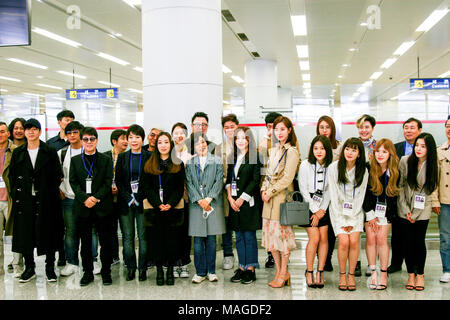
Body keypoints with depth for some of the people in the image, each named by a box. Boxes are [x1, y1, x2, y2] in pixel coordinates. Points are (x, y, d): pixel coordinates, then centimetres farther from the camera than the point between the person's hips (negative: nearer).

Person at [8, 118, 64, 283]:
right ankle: (29, 268, 18)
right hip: (24, 201, 2)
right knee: (25, 233, 5)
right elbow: (12, 176, 11)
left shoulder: (50, 152, 1)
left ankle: (50, 267, 14)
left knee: (48, 232, 1)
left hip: (45, 200, -2)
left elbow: (57, 176, 1)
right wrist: (16, 194, 2)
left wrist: (50, 193, -5)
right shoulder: (17, 153, 9)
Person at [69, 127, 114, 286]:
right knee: (85, 242, 7)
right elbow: (73, 182, 3)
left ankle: (106, 272, 14)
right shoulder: (75, 160, 10)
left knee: (106, 241, 2)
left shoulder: (106, 160, 6)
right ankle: (87, 272, 18)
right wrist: (85, 198, -12)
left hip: (102, 207, -1)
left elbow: (108, 182, -1)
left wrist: (96, 198, -14)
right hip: (82, 207, 1)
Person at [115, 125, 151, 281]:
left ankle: (143, 268, 8)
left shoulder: (149, 156, 2)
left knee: (143, 235, -1)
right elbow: (118, 180, 6)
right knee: (127, 236, 3)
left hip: (143, 202, -2)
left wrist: (138, 198, -9)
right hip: (125, 202, 2)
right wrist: (128, 198, -6)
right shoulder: (122, 157, 9)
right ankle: (130, 267, 12)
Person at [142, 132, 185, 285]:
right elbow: (147, 188, 2)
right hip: (155, 209, 1)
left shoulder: (178, 165, 7)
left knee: (172, 238, 1)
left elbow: (180, 188, 2)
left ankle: (170, 270, 10)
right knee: (156, 239, 1)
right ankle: (159, 270, 10)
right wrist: (158, 204, -11)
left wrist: (170, 204, -12)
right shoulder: (149, 165, 8)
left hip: (173, 208, 0)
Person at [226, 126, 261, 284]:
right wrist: (230, 197, -2)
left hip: (249, 201, -5)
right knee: (239, 237, 9)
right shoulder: (232, 157, 13)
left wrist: (242, 198, -11)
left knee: (249, 236, -1)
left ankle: (250, 269, 5)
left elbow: (256, 180, -10)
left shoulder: (255, 157, -5)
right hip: (234, 201, 6)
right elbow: (228, 179, 12)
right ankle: (242, 267, 16)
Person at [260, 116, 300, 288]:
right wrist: (264, 189, 2)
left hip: (282, 196, -7)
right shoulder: (273, 150, 16)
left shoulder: (292, 152, -8)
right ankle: (279, 272, 17)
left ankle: (284, 273, 9)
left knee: (281, 232, -3)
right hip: (270, 197, 7)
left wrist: (270, 192, -12)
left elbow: (287, 178, -14)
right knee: (270, 233, 8)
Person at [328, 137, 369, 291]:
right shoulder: (334, 167, -7)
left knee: (354, 241, -14)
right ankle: (342, 275, 3)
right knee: (344, 241, -16)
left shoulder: (363, 171, -2)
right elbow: (334, 195, -7)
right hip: (338, 210, -1)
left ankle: (351, 274, 3)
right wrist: (341, 219, -9)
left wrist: (352, 219, -6)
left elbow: (360, 196, 0)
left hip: (355, 211, 2)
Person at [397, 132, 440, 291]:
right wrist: (406, 210, -5)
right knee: (407, 241, 0)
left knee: (419, 242, -2)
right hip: (404, 210, 1)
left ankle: (420, 274, 16)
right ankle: (411, 274, 14)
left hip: (422, 211, -1)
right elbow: (400, 186, 0)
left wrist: (415, 214, -4)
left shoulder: (433, 166, -5)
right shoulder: (405, 161, -4)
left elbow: (431, 190, -1)